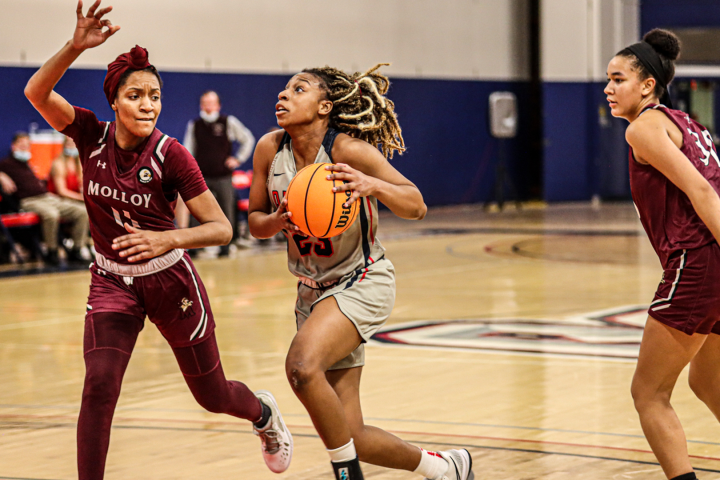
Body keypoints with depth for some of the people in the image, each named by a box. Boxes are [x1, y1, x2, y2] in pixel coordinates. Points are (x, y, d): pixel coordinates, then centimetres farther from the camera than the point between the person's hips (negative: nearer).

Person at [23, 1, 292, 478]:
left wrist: (168, 240, -40)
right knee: (99, 384, -21)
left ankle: (264, 412, 48)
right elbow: (36, 92, -27)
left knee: (213, 395, 14)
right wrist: (75, 47, -42)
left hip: (169, 280, -2)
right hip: (111, 282, 2)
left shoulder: (171, 155, -21)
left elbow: (221, 229, -22)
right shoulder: (93, 135, -12)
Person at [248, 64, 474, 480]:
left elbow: (416, 207, -17)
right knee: (349, 438, 4)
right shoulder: (270, 149, -4)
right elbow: (255, 222, 6)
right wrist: (280, 220, -17)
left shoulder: (348, 149, -18)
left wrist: (373, 185, -36)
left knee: (303, 366, -33)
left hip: (363, 282, -6)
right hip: (313, 290, 6)